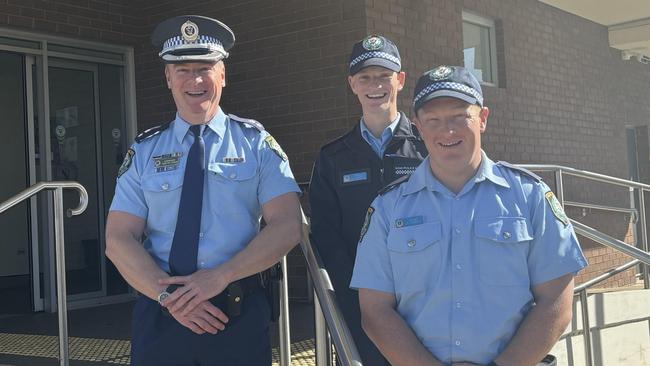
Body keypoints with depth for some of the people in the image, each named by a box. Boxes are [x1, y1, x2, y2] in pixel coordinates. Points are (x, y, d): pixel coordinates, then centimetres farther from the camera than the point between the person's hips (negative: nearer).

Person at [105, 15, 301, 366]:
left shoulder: (256, 142, 1)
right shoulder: (144, 151, 5)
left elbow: (287, 227, -7)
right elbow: (119, 240, 0)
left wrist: (219, 276, -17)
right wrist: (168, 295, -15)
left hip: (240, 314, -1)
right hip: (161, 315, 1)